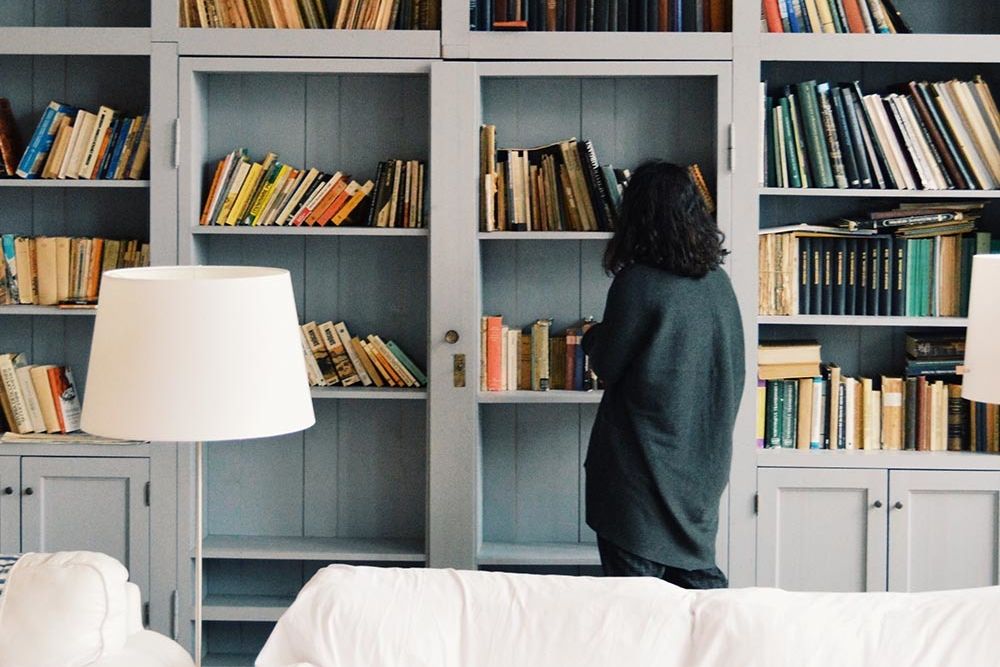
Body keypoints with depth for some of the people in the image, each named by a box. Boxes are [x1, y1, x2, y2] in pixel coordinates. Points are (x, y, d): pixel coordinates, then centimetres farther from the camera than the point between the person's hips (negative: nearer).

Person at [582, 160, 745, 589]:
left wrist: (592, 338, 12)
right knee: (699, 579, 15)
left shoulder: (637, 284, -16)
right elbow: (734, 371, 12)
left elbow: (608, 365, -8)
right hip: (703, 462, 6)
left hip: (642, 463, -6)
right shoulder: (718, 283, 3)